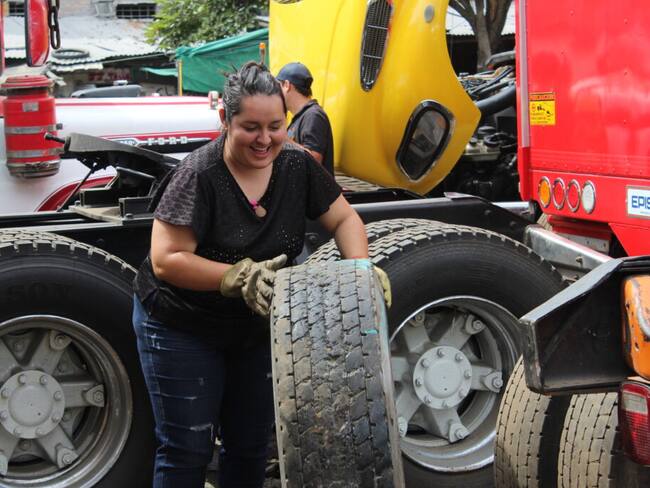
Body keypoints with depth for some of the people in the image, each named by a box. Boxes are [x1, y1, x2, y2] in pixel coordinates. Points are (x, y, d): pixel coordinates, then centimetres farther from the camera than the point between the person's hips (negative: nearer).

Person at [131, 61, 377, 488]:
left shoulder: (297, 166, -7)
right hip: (182, 330, -5)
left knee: (251, 447, 15)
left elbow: (344, 218, 3)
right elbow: (166, 260, -26)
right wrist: (240, 277, -37)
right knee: (188, 450, 1)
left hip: (256, 328, 5)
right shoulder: (200, 175, -23)